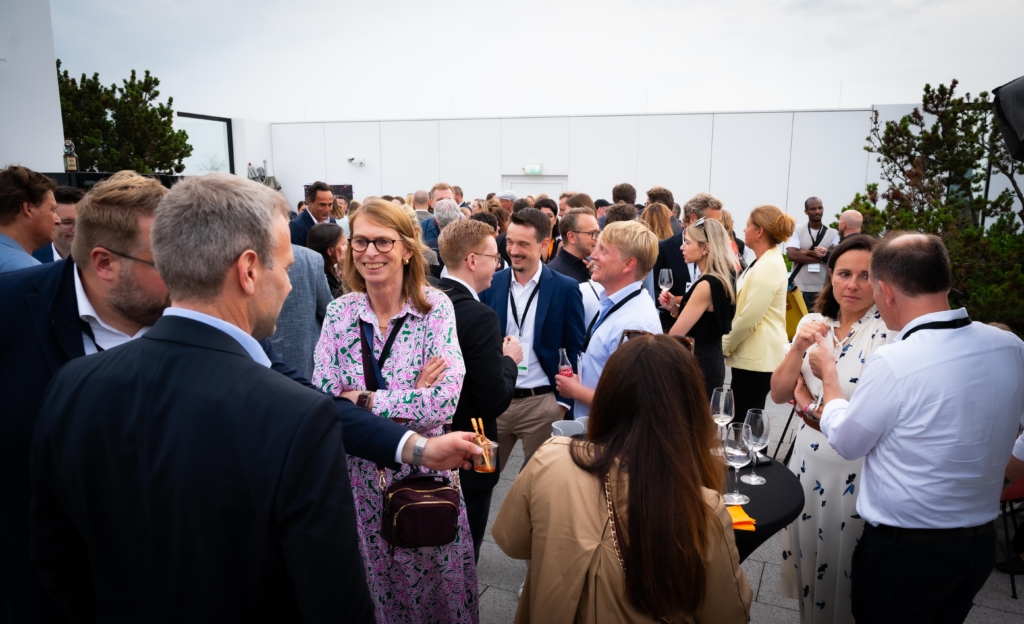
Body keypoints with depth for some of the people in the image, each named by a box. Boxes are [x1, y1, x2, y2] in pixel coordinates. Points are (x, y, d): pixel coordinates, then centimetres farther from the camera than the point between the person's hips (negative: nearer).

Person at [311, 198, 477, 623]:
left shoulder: (435, 308, -12)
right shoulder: (339, 312, -4)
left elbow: (444, 403, -21)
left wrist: (361, 400, -17)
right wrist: (410, 400, -19)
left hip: (424, 472, -2)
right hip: (358, 476, 2)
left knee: (434, 586, 14)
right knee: (370, 584, 19)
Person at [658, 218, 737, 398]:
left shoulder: (707, 285, -22)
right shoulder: (722, 279, 7)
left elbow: (675, 334, -21)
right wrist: (675, 307, 1)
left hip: (698, 365, -10)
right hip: (710, 361, 10)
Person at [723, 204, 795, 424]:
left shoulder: (768, 266, -18)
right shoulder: (763, 262, 14)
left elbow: (748, 319, -21)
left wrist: (724, 346, -8)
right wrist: (728, 343, 13)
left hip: (757, 357, -10)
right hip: (753, 354, 10)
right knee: (745, 420, 14)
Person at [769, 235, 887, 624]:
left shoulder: (889, 331, -16)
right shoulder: (814, 322, 0)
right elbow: (779, 394, -2)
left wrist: (810, 405, -11)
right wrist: (799, 348, -17)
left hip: (856, 471, -5)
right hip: (808, 460, 5)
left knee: (842, 568, 14)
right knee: (805, 555, 21)